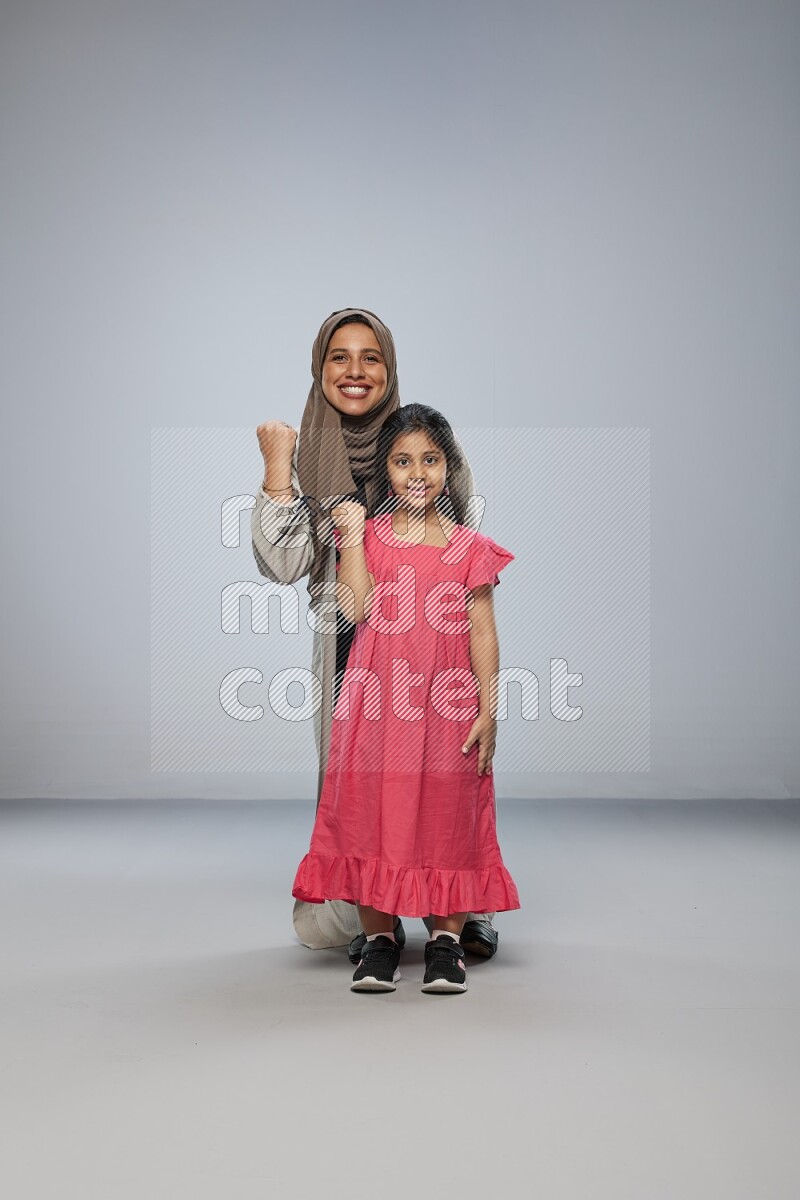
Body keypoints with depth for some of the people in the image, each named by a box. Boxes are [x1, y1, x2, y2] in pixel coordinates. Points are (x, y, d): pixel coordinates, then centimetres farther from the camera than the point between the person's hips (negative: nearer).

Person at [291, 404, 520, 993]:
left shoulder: (469, 547, 5)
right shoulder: (367, 535, 7)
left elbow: (483, 633, 3)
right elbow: (357, 608, -8)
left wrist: (488, 712, -2)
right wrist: (353, 534, -8)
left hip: (447, 703, 0)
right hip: (378, 699, 1)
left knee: (448, 814, 2)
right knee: (371, 811, 1)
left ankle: (447, 940, 14)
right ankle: (379, 937, 14)